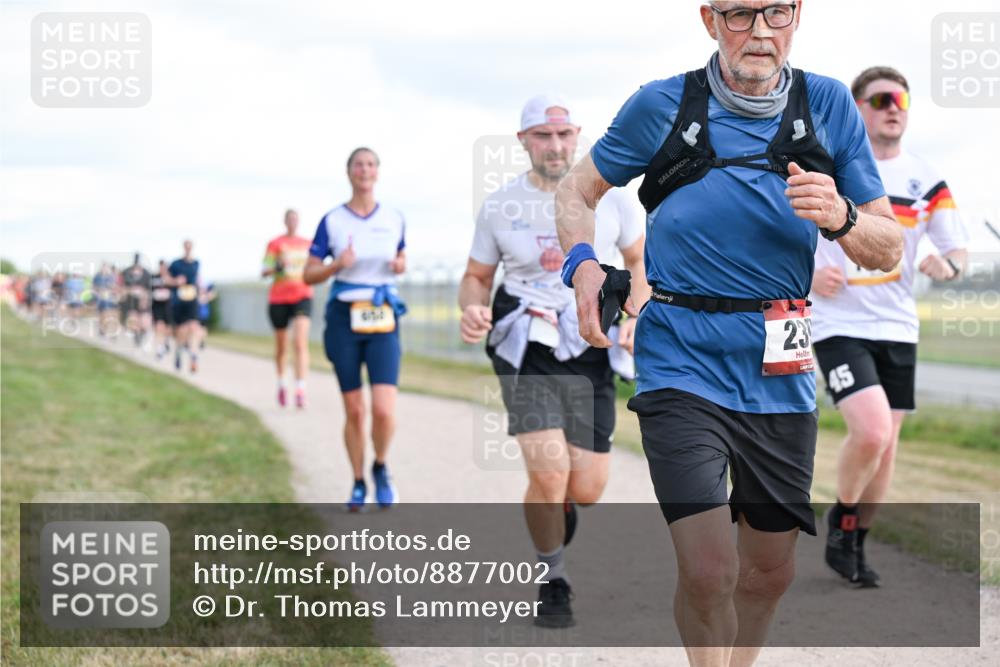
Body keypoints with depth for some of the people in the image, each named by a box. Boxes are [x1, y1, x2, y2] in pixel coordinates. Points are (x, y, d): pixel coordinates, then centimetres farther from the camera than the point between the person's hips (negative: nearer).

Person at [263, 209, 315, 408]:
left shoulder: (307, 244, 10)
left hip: (302, 297, 1)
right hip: (279, 299, -1)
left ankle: (300, 390, -24)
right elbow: (264, 272, -9)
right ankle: (281, 382, 37)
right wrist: (277, 266, -27)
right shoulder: (275, 244, 0)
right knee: (281, 347, 11)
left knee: (300, 343, -18)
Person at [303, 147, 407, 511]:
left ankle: (381, 469, 15)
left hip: (383, 320, 1)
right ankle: (358, 484, 22)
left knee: (384, 410, -13)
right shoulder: (332, 221, 0)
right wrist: (337, 265, -16)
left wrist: (401, 265, -2)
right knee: (354, 411, 4)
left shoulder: (394, 219, 5)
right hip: (344, 318, 0)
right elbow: (308, 275, 2)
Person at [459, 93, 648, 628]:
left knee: (586, 490, -1)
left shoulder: (609, 198, 1)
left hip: (591, 351, 1)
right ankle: (553, 584, 7)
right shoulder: (499, 207, 1)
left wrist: (637, 315, -2)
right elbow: (476, 277, 12)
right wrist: (472, 309, -10)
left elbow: (641, 260, 15)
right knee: (549, 474, -19)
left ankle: (553, 533, 39)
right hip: (525, 349, -1)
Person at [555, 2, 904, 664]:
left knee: (770, 571, 13)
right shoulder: (662, 105, -2)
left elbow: (889, 249, 4)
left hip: (780, 378, 3)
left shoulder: (830, 105, 2)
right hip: (683, 367, -3)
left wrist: (841, 218, -18)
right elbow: (577, 190, 12)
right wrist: (582, 262, -8)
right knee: (708, 572, -16)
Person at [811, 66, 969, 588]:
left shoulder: (926, 181, 5)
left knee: (886, 445, 7)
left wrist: (947, 264, -17)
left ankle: (854, 544, 26)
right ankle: (841, 519, 5)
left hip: (897, 329, 4)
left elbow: (958, 248, 7)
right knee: (870, 431, -22)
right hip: (838, 324, -4)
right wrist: (808, 274, -14)